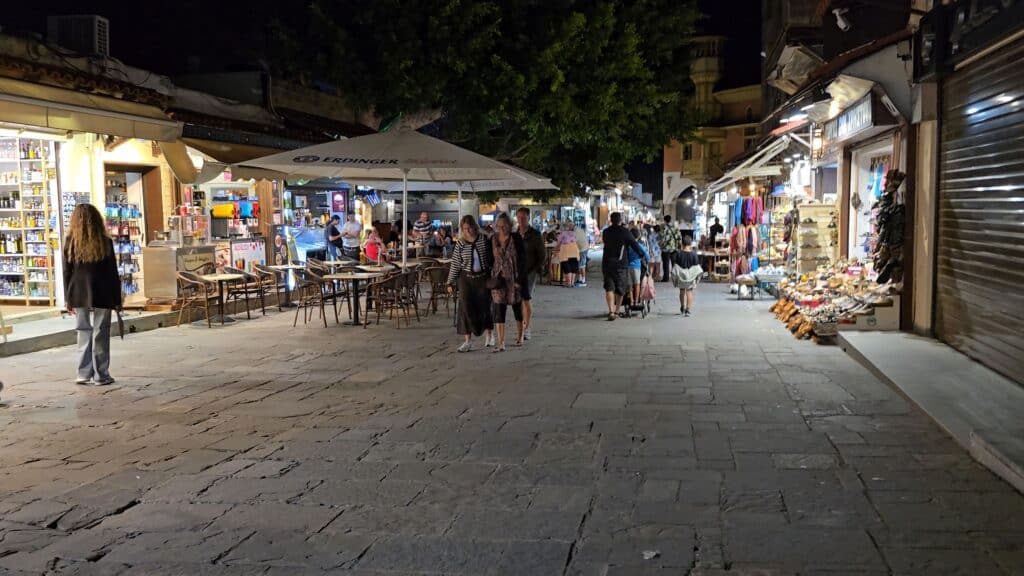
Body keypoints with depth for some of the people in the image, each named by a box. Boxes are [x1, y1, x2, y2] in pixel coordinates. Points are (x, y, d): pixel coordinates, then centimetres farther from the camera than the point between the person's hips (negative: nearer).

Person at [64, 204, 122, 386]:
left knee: (84, 333, 12)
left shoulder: (70, 243, 1)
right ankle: (101, 376, 6)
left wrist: (68, 298, 12)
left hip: (79, 296, 3)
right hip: (102, 295, -3)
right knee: (100, 335, 3)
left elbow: (67, 272, 4)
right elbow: (113, 273, -3)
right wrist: (117, 299, 3)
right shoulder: (105, 242, -6)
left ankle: (84, 374, 14)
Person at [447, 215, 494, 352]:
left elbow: (492, 258, 2)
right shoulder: (460, 244, -2)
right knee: (466, 307, -5)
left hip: (483, 277, 0)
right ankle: (468, 340, 1)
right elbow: (455, 264, 2)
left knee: (484, 306, 6)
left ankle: (488, 335, 29)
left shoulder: (484, 239, -2)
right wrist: (451, 283, 1)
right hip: (466, 278, 0)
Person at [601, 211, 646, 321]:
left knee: (609, 287, 0)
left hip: (607, 263, 2)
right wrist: (644, 255, 8)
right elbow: (634, 244, -3)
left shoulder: (606, 232, 5)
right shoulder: (625, 231, -6)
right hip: (620, 264, -2)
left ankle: (611, 311, -16)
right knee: (620, 288, 10)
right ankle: (616, 311, 16)